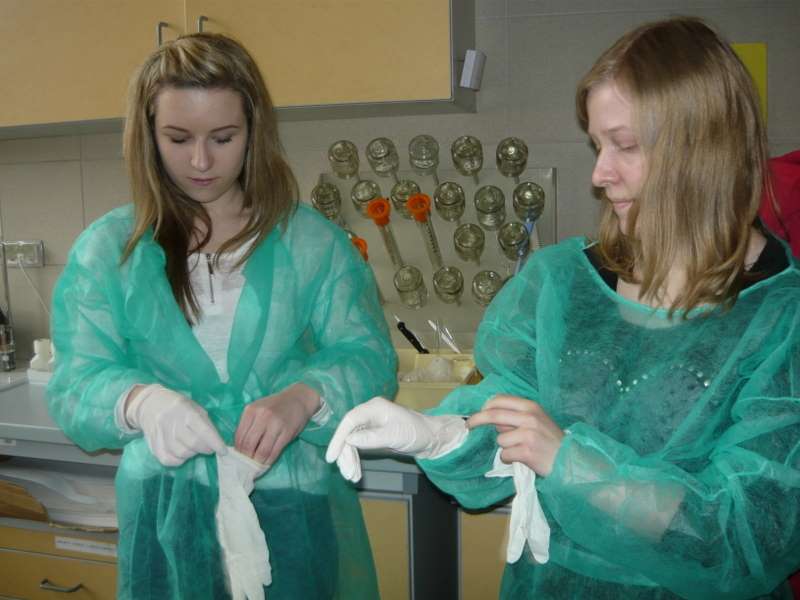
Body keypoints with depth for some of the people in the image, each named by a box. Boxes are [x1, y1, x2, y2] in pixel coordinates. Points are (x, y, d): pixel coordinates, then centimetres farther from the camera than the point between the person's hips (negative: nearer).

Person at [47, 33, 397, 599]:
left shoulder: (313, 241, -2)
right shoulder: (107, 249, 0)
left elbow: (367, 360, -5)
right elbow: (76, 387, -3)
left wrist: (303, 397, -27)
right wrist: (140, 401, -26)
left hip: (295, 510, 0)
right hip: (166, 514, 1)